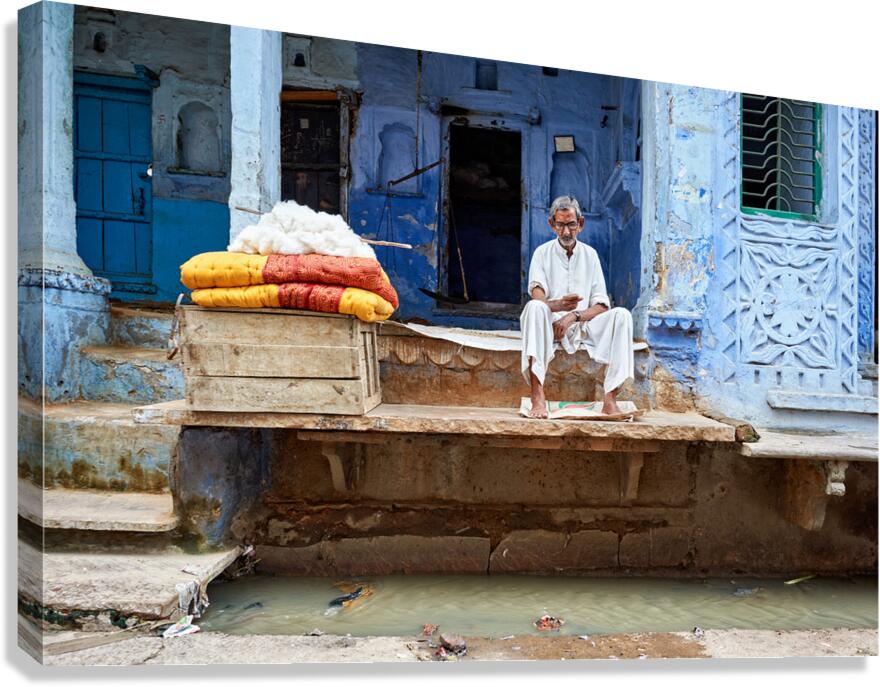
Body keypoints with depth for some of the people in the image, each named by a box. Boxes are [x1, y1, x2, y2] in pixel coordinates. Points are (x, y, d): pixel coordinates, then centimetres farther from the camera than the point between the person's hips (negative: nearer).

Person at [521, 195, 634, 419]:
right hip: (550, 325, -2)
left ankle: (610, 399, -30)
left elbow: (601, 305, 4)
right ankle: (538, 398, -44)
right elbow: (538, 298, -11)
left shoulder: (590, 254, 12)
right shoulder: (543, 253, 5)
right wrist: (557, 305, -34)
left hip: (583, 326, 2)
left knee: (621, 315, -23)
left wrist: (574, 316, -15)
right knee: (534, 307, -34)